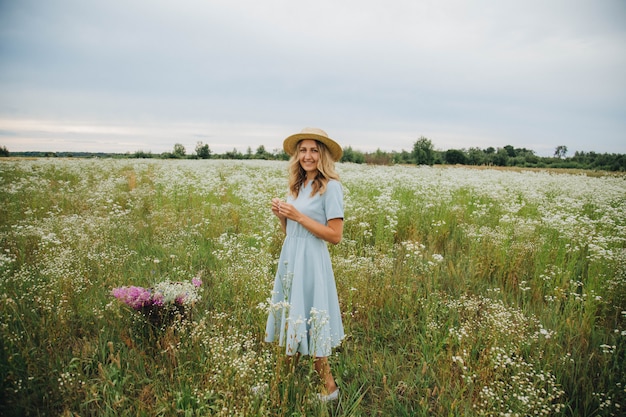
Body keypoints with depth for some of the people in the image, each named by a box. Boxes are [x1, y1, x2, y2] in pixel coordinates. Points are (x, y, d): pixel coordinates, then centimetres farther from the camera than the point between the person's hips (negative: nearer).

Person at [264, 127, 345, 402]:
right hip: (289, 258, 7)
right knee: (291, 318, 16)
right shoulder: (298, 185, 10)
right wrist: (281, 215, -6)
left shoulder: (330, 186, -12)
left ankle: (329, 387, 20)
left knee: (307, 322, 2)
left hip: (310, 261, -7)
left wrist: (298, 216, -18)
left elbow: (335, 236, -17)